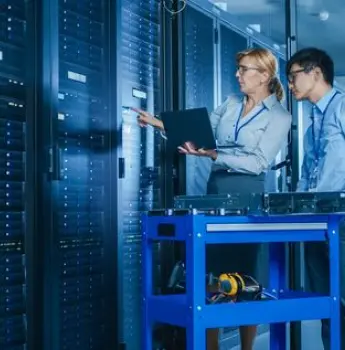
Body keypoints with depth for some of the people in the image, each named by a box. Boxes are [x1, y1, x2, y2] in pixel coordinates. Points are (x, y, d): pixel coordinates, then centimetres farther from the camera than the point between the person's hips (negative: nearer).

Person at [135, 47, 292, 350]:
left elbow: (258, 163, -13)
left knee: (244, 274, 2)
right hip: (215, 192, 5)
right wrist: (158, 122, 1)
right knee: (211, 273, 2)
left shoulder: (279, 116, -2)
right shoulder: (230, 104, 14)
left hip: (247, 196, -4)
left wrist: (212, 155, -21)